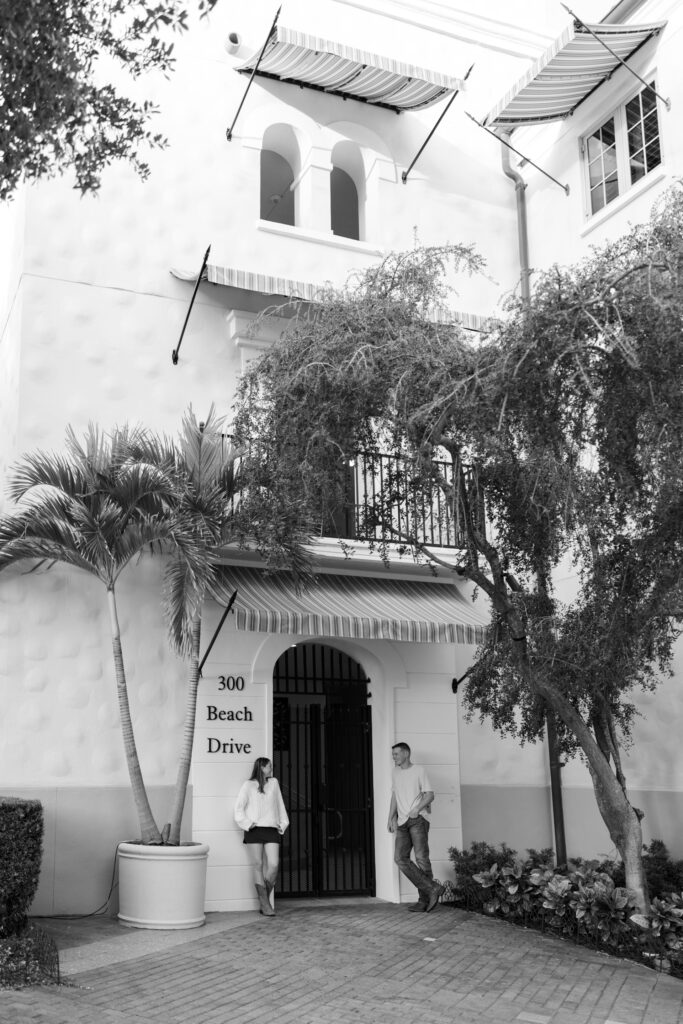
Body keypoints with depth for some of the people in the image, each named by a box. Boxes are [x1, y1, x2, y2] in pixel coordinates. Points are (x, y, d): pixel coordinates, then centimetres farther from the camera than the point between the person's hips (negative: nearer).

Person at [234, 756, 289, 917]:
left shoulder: (274, 783, 15)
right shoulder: (249, 785, 5)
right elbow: (239, 807, 4)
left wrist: (283, 824, 12)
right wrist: (247, 824, -6)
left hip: (271, 830, 3)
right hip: (254, 831, -3)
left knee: (273, 865, -9)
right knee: (258, 866, -4)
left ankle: (264, 902, 6)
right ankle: (265, 905, 0)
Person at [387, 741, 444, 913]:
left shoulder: (419, 770, -2)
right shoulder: (396, 772, 18)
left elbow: (430, 794, -6)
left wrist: (417, 809, -19)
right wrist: (391, 818, 17)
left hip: (418, 820, -6)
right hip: (402, 822, 6)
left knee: (421, 858, -9)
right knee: (400, 858, -8)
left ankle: (424, 900, -2)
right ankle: (432, 889, -8)